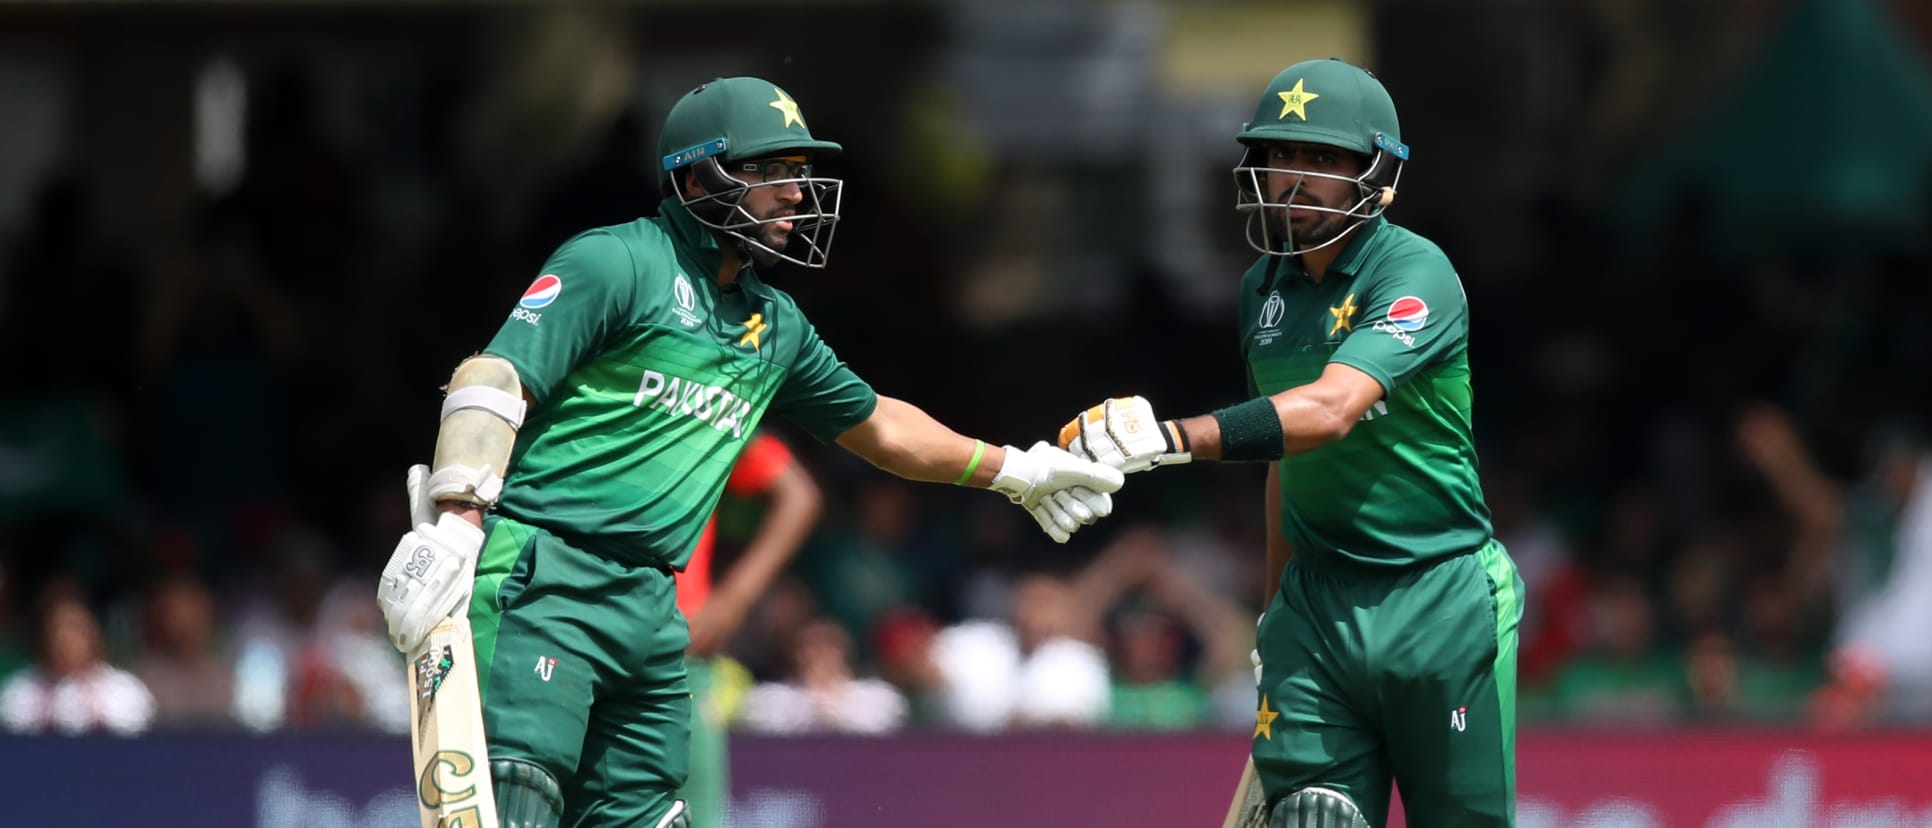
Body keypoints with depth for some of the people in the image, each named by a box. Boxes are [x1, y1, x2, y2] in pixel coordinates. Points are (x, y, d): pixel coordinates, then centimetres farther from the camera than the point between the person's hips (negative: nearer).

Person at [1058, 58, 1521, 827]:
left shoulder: (1415, 275, -15)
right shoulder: (1266, 287, 9)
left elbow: (1332, 409, -30)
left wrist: (1176, 437, -41)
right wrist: (1278, 605, 22)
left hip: (1442, 602, -5)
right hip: (1321, 600, 5)